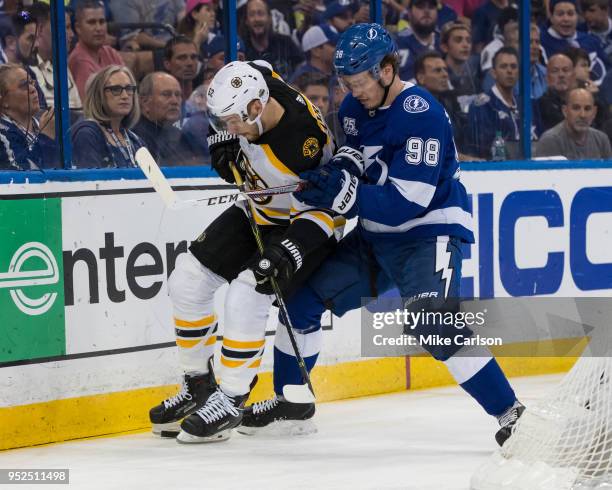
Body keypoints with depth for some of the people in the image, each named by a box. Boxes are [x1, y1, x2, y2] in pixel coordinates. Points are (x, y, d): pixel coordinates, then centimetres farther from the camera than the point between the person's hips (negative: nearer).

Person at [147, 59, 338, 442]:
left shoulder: (305, 144, -37)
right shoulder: (253, 81, -18)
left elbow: (323, 209, -28)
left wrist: (289, 252, -37)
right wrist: (223, 143, -5)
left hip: (305, 220, -8)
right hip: (258, 210, 8)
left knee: (246, 298, -24)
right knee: (188, 281, 2)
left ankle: (231, 400, -7)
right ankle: (198, 385, 17)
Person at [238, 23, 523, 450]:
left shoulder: (422, 115, -23)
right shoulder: (355, 108, 3)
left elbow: (409, 201, -28)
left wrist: (344, 194, -33)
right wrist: (337, 168, -8)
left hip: (430, 232, -9)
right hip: (376, 234, 9)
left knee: (434, 324, -28)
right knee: (304, 294, 6)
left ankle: (510, 412, -21)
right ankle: (291, 399, 24)